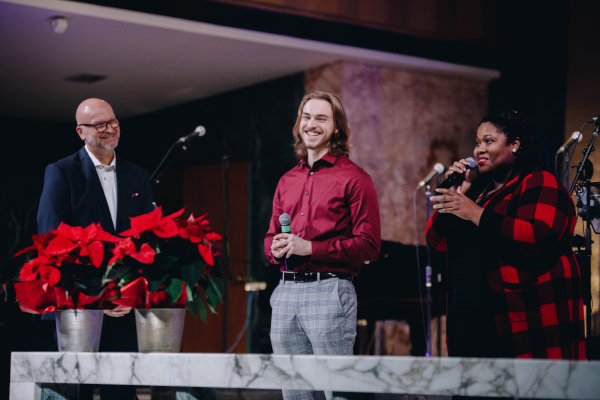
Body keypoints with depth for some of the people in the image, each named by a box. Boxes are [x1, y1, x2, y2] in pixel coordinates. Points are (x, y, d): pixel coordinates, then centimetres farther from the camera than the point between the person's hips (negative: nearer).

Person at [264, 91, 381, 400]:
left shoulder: (353, 178, -2)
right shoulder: (287, 181, 17)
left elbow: (368, 244, -9)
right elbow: (270, 238, 24)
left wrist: (310, 248, -15)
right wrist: (276, 249, -1)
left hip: (329, 291, -6)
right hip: (285, 292, 6)